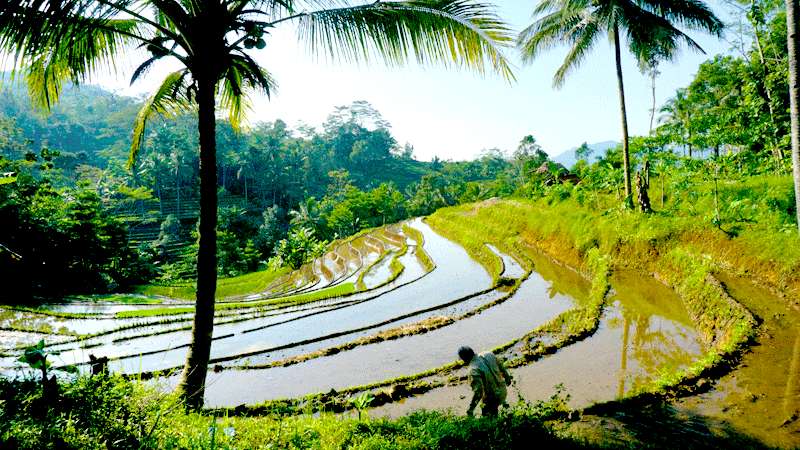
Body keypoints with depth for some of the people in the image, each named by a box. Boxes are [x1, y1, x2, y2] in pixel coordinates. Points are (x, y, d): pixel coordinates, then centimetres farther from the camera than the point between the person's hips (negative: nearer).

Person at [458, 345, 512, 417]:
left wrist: (471, 409, -23)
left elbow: (478, 391, -32)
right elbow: (501, 367, 5)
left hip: (492, 397, -7)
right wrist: (507, 378, 24)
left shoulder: (474, 370, -29)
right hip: (502, 391, 7)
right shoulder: (488, 354, -9)